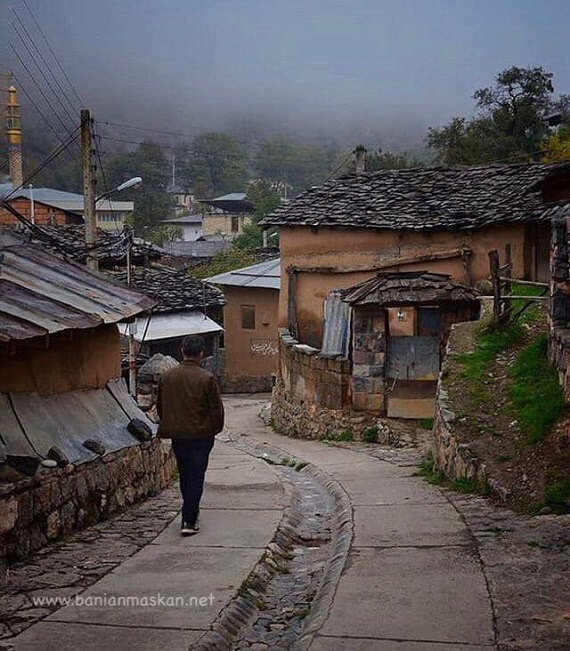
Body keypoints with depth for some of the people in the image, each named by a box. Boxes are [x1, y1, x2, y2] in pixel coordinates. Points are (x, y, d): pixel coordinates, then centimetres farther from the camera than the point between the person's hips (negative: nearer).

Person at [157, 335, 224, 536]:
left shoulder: (167, 377, -1)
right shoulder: (207, 379, -14)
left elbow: (160, 406, 9)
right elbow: (217, 409, -10)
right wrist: (214, 429, 7)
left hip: (177, 435, 4)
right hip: (201, 435, -4)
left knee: (184, 476, 19)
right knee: (196, 478, 1)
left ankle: (191, 512, 34)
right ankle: (189, 521, -5)